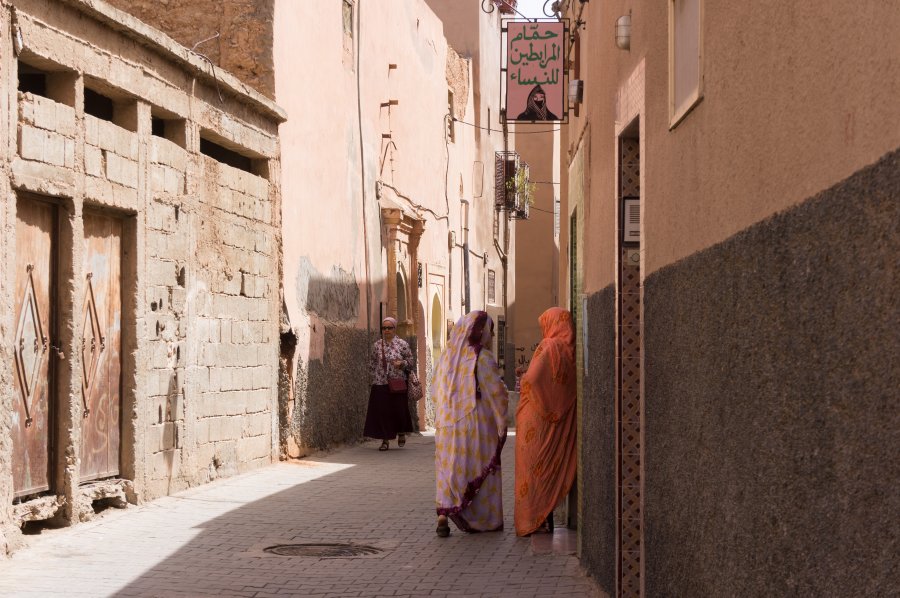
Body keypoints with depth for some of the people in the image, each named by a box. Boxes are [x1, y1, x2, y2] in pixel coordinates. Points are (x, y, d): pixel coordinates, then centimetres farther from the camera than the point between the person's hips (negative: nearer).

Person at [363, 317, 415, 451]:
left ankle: (401, 432, 30)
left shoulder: (402, 344, 1)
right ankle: (385, 439, 6)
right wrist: (373, 377, 6)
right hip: (380, 384, 1)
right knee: (382, 411, -2)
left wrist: (401, 363, -14)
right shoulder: (377, 345, 6)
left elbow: (410, 360, 5)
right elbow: (372, 363, 14)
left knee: (399, 409, 2)